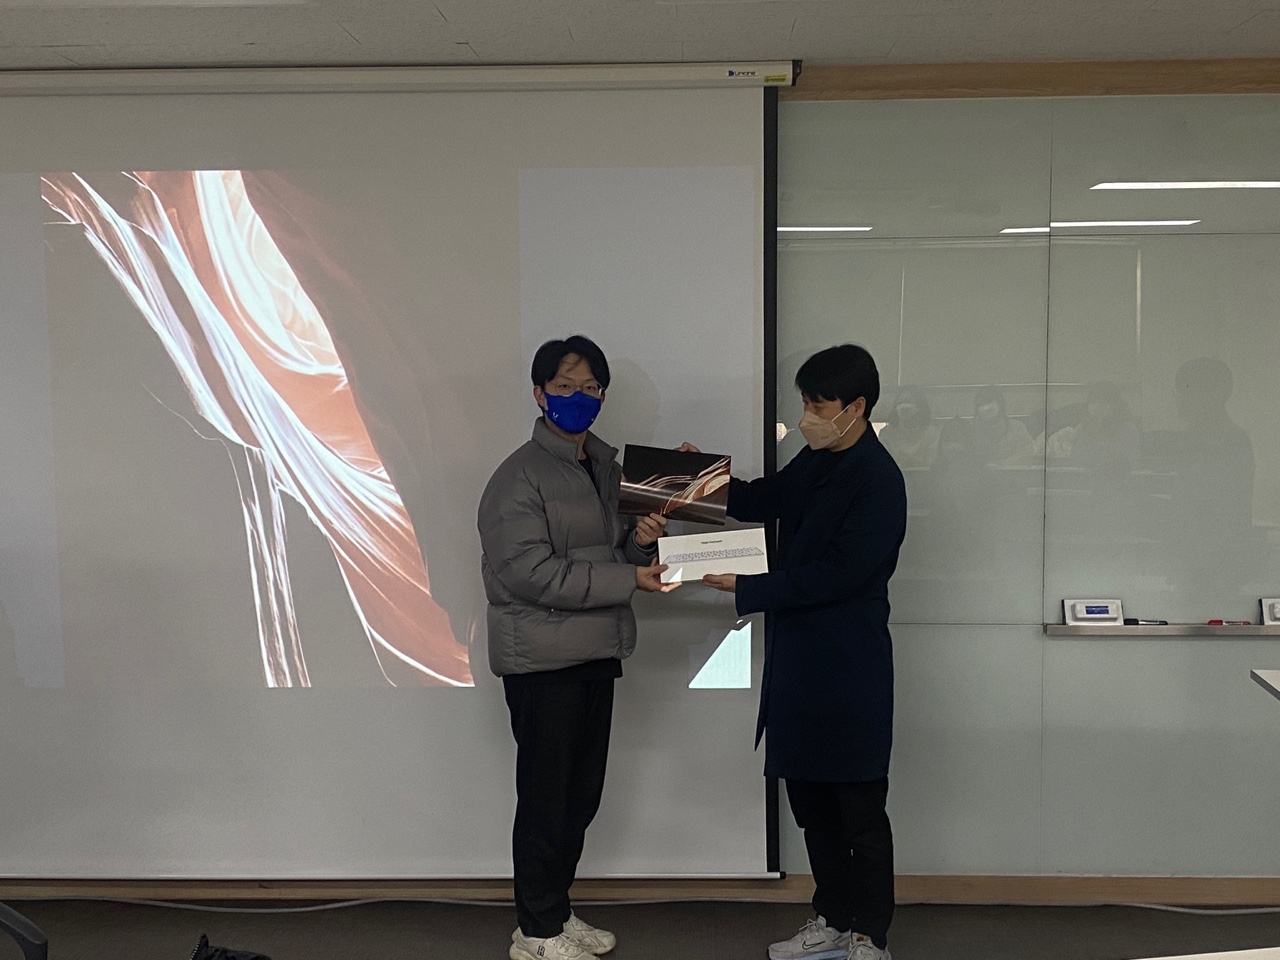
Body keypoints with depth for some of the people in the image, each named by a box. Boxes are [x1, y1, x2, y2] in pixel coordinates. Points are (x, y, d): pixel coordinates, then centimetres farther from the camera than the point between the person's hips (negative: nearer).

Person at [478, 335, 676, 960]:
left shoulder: (607, 465, 11)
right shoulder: (520, 477, -13)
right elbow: (529, 573, -22)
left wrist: (640, 540, -3)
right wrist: (629, 578, -22)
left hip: (596, 652, 7)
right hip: (542, 659, -7)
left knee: (582, 794, 15)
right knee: (546, 797, 2)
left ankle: (557, 910, 31)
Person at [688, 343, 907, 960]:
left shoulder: (878, 482, -18)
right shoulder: (814, 461, 7)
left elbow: (835, 575, -23)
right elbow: (765, 501, 22)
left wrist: (746, 589, -21)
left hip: (849, 669, -8)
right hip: (799, 659, 9)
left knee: (860, 807, 4)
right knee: (810, 797, 17)